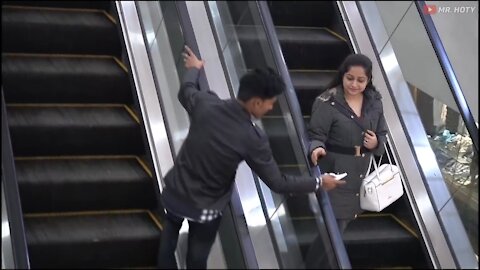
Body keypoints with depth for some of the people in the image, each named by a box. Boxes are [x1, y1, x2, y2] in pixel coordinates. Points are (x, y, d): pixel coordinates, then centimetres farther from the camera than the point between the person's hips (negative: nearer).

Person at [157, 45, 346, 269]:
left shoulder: (205, 103, -18)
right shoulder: (252, 139, -28)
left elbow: (186, 91, 8)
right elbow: (277, 183, -19)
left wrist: (193, 69, 30)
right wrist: (319, 183, -8)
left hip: (175, 192, 4)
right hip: (205, 208, -4)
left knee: (169, 238, 31)